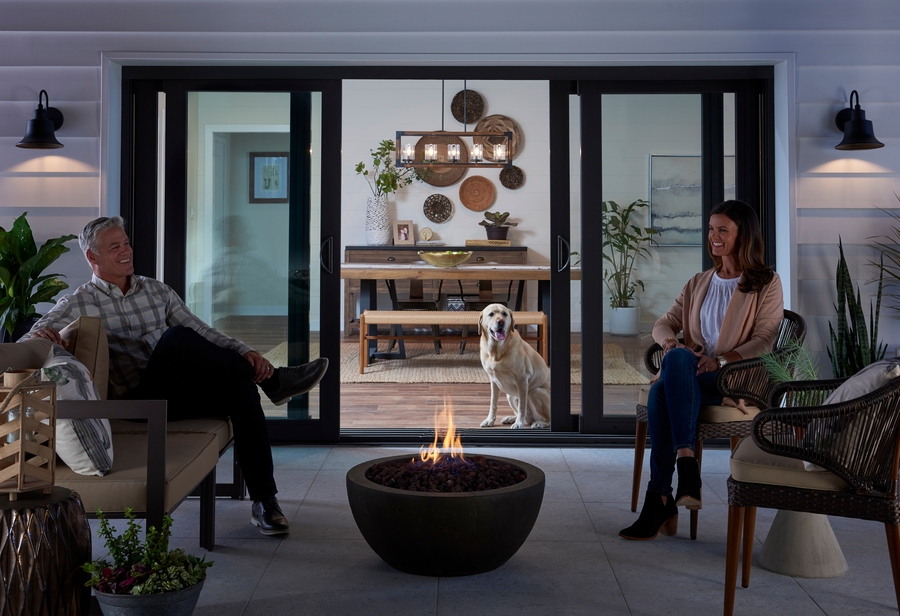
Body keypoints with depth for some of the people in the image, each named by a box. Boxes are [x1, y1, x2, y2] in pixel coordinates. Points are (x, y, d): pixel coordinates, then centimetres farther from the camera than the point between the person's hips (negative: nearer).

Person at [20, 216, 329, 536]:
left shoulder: (157, 291, 19)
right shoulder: (76, 305, 6)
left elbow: (201, 331, 11)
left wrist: (245, 352, -8)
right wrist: (39, 336, -28)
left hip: (183, 394, 5)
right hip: (135, 402, -4)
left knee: (241, 385, -28)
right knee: (177, 338, -33)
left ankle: (264, 501, -25)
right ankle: (273, 381, -22)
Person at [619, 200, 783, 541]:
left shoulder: (766, 283, 8)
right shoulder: (699, 283, 23)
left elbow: (766, 340, -2)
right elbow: (664, 324, 17)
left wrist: (721, 360, -18)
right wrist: (670, 341, -8)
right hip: (693, 378, 4)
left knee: (676, 359, -36)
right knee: (659, 391, -35)